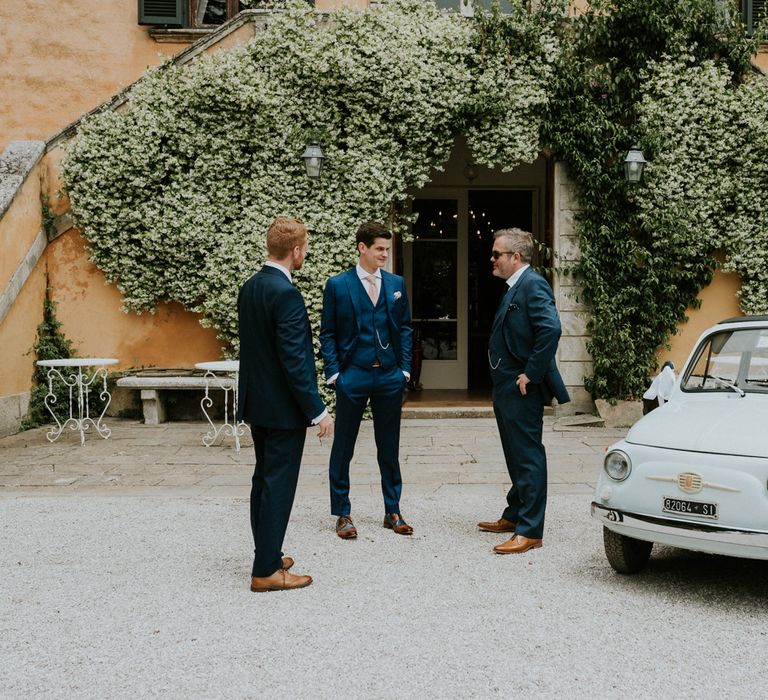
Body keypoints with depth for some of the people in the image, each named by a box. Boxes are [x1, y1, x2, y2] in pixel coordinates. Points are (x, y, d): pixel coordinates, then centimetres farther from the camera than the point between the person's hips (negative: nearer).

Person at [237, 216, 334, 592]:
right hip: (283, 407, -9)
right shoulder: (286, 294, -21)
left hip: (256, 402, 9)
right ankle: (266, 571, 4)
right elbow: (294, 360, -23)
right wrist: (317, 411, -17)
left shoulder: (249, 288, 7)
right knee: (279, 485, -2)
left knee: (264, 480, 18)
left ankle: (267, 556, 30)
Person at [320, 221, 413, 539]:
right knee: (343, 447, 4)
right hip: (352, 376, -3)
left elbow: (405, 328, 11)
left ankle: (392, 512, 21)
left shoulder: (396, 283, 7)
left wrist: (404, 368, 4)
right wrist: (334, 373, -7)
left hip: (389, 376, 3)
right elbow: (327, 333, 0)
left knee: (389, 447, 10)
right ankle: (342, 513, 15)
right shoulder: (338, 285, -2)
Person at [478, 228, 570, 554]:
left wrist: (531, 374, -23)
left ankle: (529, 531, -1)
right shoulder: (514, 287, 16)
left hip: (522, 390, -10)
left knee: (528, 457, -5)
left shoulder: (533, 285, -15)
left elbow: (551, 329, -28)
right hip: (506, 389, 10)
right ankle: (514, 515, 33)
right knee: (516, 456, 20)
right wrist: (503, 381, 13)